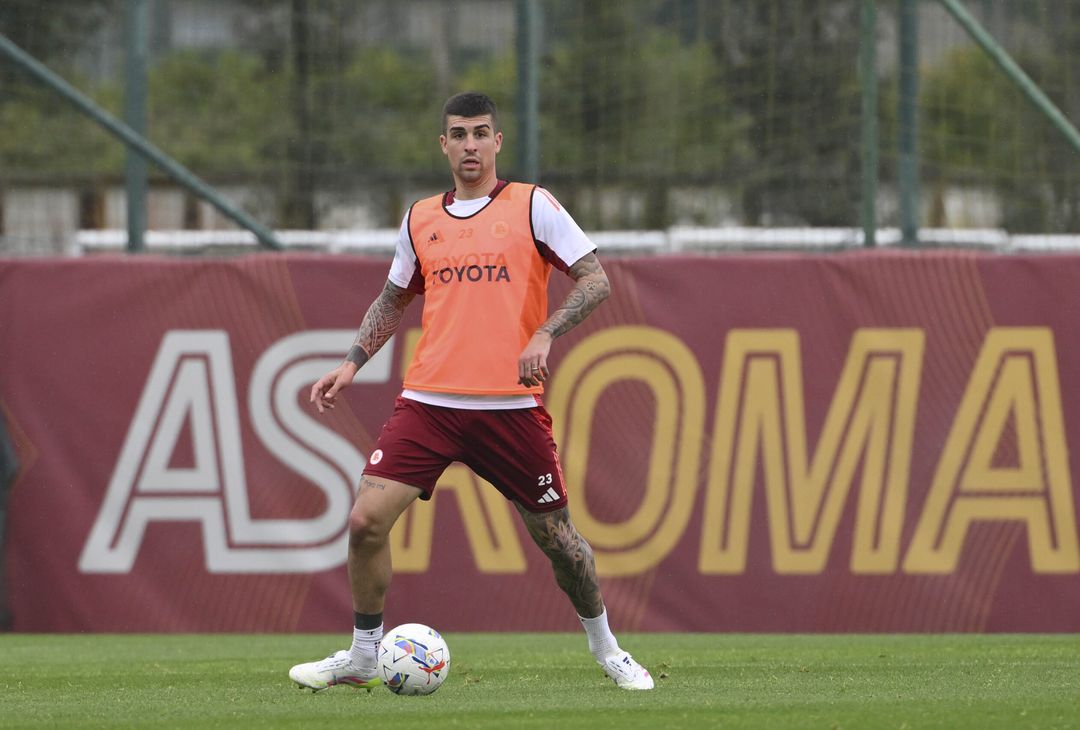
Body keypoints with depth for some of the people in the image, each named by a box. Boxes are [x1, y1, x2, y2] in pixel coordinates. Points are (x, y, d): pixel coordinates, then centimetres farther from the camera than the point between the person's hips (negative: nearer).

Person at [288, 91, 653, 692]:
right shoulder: (421, 220, 13)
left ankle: (607, 649, 26)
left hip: (510, 405, -3)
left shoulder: (531, 206, 1)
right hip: (428, 402, 3)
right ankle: (363, 656, 5)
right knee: (366, 519, -11)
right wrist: (351, 365, 12)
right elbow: (393, 300, 25)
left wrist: (544, 335, -17)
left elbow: (595, 281, -3)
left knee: (556, 535, 3)